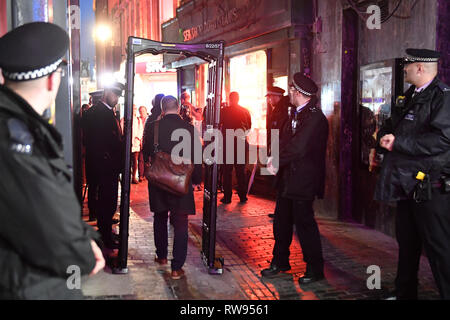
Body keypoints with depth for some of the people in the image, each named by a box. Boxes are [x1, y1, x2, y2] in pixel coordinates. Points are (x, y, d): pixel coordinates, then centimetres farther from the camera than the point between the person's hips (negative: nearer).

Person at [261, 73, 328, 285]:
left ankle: (315, 269, 14)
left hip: (303, 181, -9)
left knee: (304, 224, 0)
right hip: (288, 179, 9)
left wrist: (276, 159, -13)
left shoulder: (315, 117, -18)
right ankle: (280, 262, 31)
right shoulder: (297, 115, 13)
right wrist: (276, 160, -4)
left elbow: (299, 148, -25)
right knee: (281, 222, 16)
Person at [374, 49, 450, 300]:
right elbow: (389, 127, 21)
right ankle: (405, 293, 33)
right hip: (408, 184, 9)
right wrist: (385, 137, -3)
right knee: (407, 245, 19)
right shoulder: (409, 98, 15)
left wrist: (398, 143, -19)